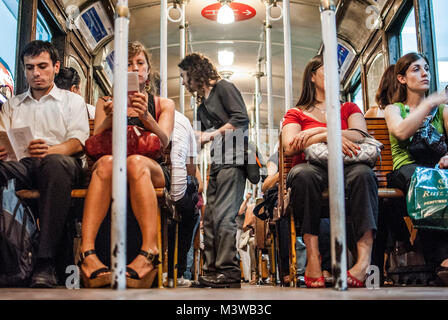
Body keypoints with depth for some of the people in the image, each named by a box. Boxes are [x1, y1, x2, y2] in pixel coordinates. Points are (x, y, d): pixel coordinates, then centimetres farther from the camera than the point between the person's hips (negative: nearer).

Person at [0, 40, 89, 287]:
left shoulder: (72, 101, 20)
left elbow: (78, 143, 3)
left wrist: (50, 150, -20)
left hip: (61, 164, -2)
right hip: (21, 165, 2)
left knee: (55, 162, -41)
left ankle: (45, 264, -44)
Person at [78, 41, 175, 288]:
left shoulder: (163, 104, 20)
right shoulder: (106, 103, 23)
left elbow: (163, 141, 0)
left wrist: (145, 116, -20)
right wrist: (110, 119, -16)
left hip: (153, 169, 0)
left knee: (135, 162, -37)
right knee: (107, 162, -36)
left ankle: (149, 251, -53)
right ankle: (87, 252, -51)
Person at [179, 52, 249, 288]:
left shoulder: (223, 87, -1)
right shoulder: (202, 105, 25)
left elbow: (241, 118, -13)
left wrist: (212, 134, -12)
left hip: (233, 160, -9)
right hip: (217, 163, 9)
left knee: (223, 216, -14)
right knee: (210, 217, 5)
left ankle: (229, 271, -11)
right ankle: (212, 269, 9)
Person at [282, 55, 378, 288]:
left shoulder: (349, 109, 27)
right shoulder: (296, 113, 22)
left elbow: (360, 135, 4)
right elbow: (290, 147, 1)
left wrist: (317, 132, -5)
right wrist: (329, 137, -10)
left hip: (345, 166, 1)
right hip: (313, 167, -1)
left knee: (363, 173, -34)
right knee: (303, 174, -37)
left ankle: (365, 257, -45)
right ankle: (312, 255, -38)